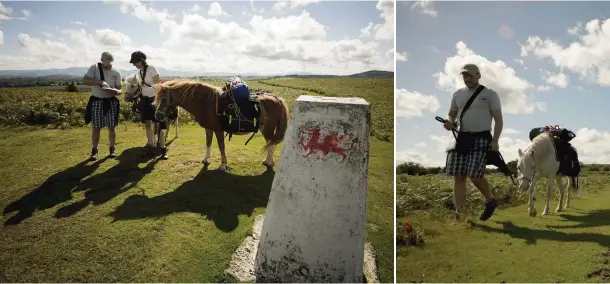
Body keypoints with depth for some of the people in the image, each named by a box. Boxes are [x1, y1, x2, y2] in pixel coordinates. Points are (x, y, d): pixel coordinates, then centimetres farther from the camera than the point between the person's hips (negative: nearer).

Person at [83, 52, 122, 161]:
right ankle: (94, 150, 12)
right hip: (97, 101, -2)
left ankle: (112, 149, 17)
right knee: (96, 128, 2)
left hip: (111, 102, 2)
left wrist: (117, 91, -21)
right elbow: (85, 80, -16)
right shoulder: (94, 68, -7)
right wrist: (100, 82, -27)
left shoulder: (116, 72, -1)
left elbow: (119, 88, 3)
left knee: (111, 127, 5)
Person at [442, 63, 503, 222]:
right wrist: (449, 122, -5)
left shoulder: (490, 94, 1)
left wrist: (495, 141, -13)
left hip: (481, 139, -4)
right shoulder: (458, 94, 13)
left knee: (475, 175, -13)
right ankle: (459, 213, 6)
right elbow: (451, 114, 21)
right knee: (458, 177, -1)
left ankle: (490, 200, 17)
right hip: (461, 138, 5)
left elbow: (498, 119, -1)